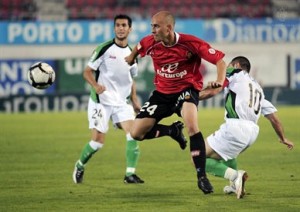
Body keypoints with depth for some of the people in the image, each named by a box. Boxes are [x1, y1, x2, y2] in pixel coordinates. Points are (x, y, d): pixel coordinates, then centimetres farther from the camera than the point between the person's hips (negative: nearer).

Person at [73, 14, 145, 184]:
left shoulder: (132, 53, 9)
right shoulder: (105, 49, -8)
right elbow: (87, 72, -7)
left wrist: (135, 100, 10)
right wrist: (95, 85, -27)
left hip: (122, 101, 4)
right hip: (102, 101, -4)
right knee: (98, 141, -7)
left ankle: (130, 174, -10)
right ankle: (80, 166, 21)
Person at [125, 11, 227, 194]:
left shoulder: (191, 43, -23)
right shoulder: (150, 43, -11)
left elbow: (220, 60, -20)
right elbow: (138, 48, 16)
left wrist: (220, 81, -35)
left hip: (186, 89, -5)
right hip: (162, 92, 5)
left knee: (192, 126, -34)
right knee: (136, 133, -4)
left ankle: (202, 176, -22)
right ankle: (173, 131, 25)